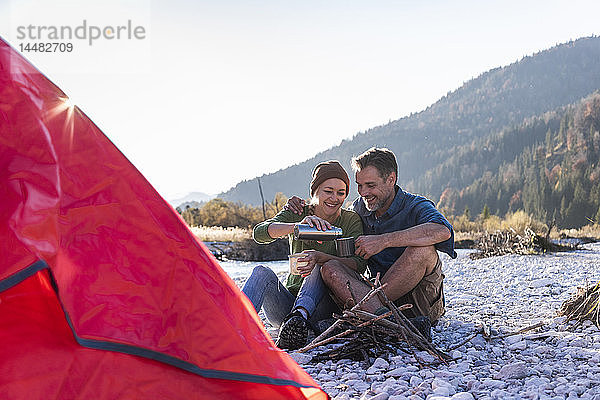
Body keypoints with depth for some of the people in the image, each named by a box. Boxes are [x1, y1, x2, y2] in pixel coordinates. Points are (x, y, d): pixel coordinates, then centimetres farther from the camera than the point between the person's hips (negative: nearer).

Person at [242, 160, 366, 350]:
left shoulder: (351, 220, 1)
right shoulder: (298, 213, 4)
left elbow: (359, 263, -16)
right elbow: (259, 233, -16)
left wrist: (319, 257, -34)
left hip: (322, 306, -1)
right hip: (290, 297, 2)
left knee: (324, 266, -31)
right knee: (262, 272, -28)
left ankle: (299, 316, -54)